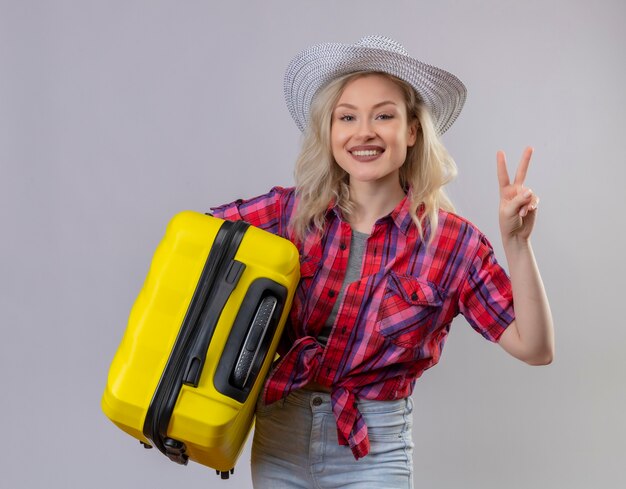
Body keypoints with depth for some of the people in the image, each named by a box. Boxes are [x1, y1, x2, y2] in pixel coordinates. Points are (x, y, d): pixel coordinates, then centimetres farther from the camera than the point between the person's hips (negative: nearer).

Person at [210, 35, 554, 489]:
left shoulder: (453, 242, -10)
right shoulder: (293, 210, -6)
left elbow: (536, 349, -12)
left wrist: (516, 242, -22)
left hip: (373, 452, -2)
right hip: (279, 435, 2)